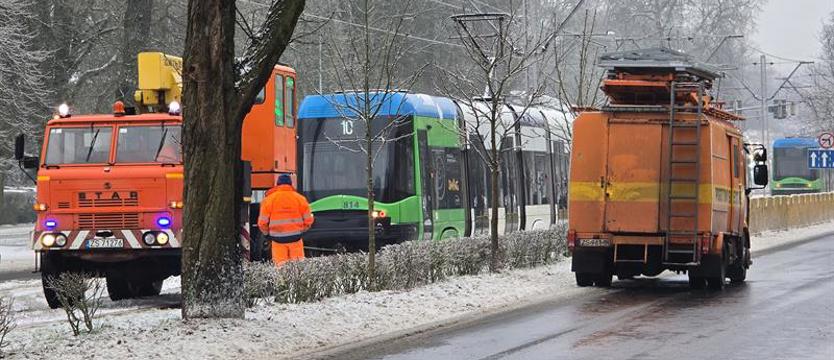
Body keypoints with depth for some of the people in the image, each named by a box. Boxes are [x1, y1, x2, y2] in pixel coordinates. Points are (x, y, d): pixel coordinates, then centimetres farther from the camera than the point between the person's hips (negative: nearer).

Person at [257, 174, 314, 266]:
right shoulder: (300, 198, 3)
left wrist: (267, 233, 18)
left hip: (278, 239, 0)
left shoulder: (269, 199, 1)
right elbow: (308, 220, 4)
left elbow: (262, 222, 0)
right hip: (295, 238, 1)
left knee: (280, 265, 2)